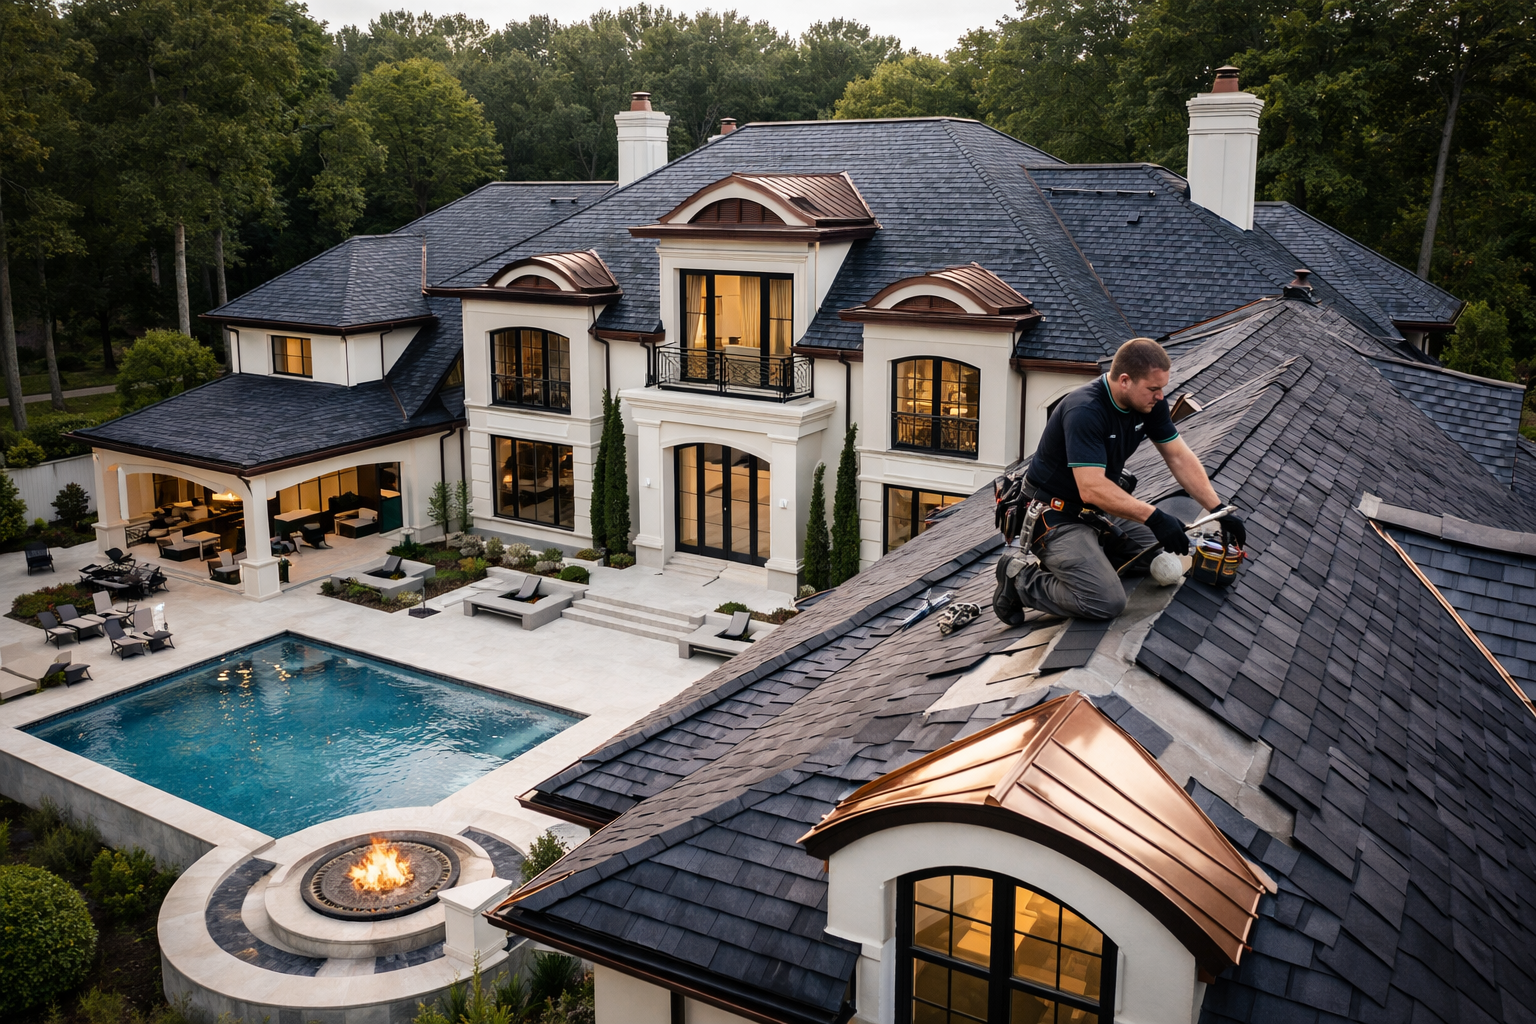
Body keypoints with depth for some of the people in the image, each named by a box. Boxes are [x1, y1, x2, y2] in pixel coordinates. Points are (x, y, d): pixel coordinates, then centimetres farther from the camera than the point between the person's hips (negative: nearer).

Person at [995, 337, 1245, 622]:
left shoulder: (1149, 403, -2)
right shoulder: (1085, 412, -28)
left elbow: (1179, 457, 3)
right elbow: (1092, 489, -33)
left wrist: (1218, 510, -4)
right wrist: (1154, 517, -35)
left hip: (1097, 512, 9)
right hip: (1058, 517, -9)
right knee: (1107, 602, -23)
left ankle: (1087, 553, 15)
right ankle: (1021, 575, -6)